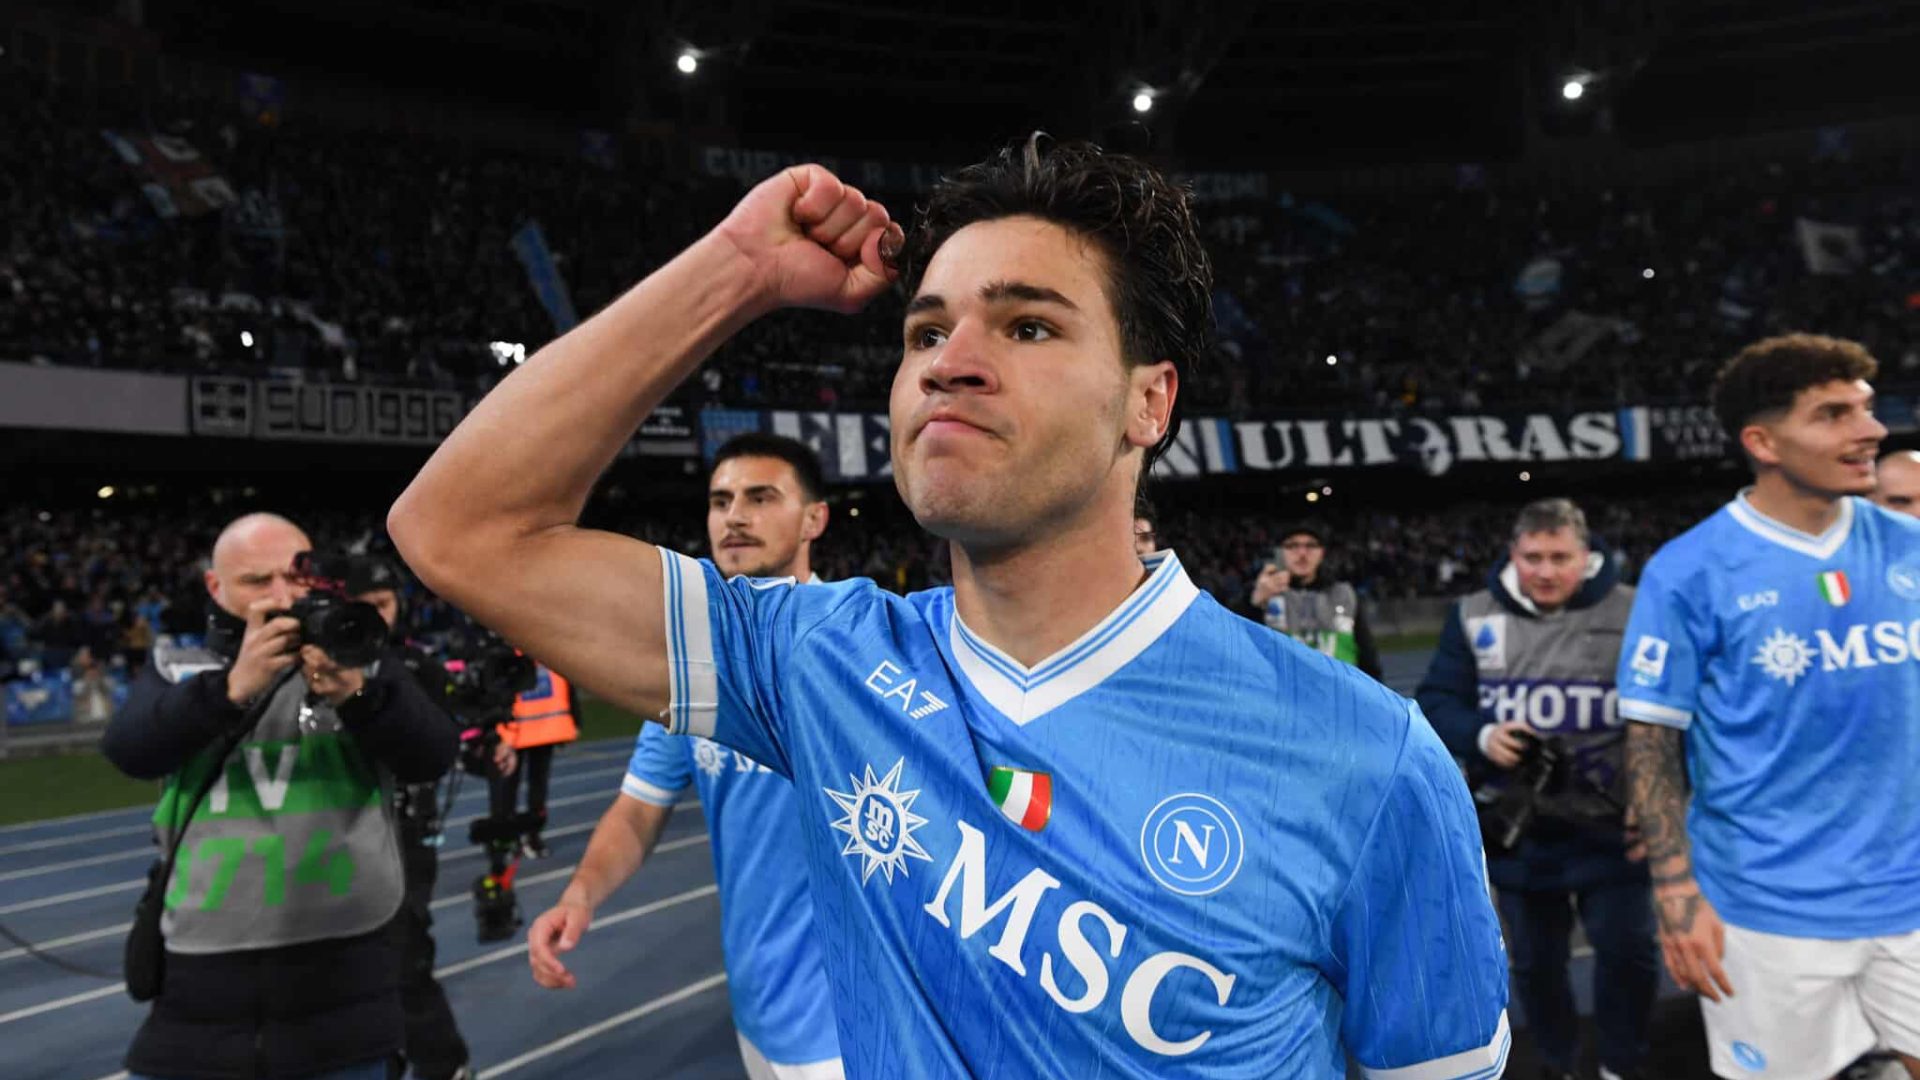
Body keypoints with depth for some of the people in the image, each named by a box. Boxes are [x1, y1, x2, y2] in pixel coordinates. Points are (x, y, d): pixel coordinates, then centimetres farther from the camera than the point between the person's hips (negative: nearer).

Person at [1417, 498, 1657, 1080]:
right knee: (1536, 962, 15)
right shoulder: (1474, 615, 0)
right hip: (1517, 831, 2)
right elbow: (1435, 702, 3)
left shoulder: (1631, 612, -6)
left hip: (1610, 830, -2)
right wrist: (1481, 737, -16)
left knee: (1628, 953, 4)